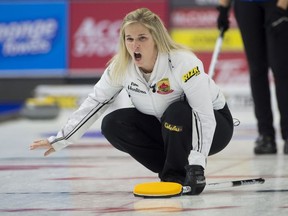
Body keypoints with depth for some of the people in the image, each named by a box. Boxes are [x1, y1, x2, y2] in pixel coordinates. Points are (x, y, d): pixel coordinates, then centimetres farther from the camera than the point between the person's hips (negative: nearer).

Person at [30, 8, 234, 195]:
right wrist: (61, 140, -9)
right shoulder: (121, 67, -15)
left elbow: (204, 115, -34)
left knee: (177, 113, -37)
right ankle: (174, 172, -5)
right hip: (164, 127, 6)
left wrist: (197, 162, -43)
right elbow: (94, 102, -5)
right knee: (113, 125, -14)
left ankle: (176, 176, -13)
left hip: (212, 125, -6)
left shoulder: (183, 62, -31)